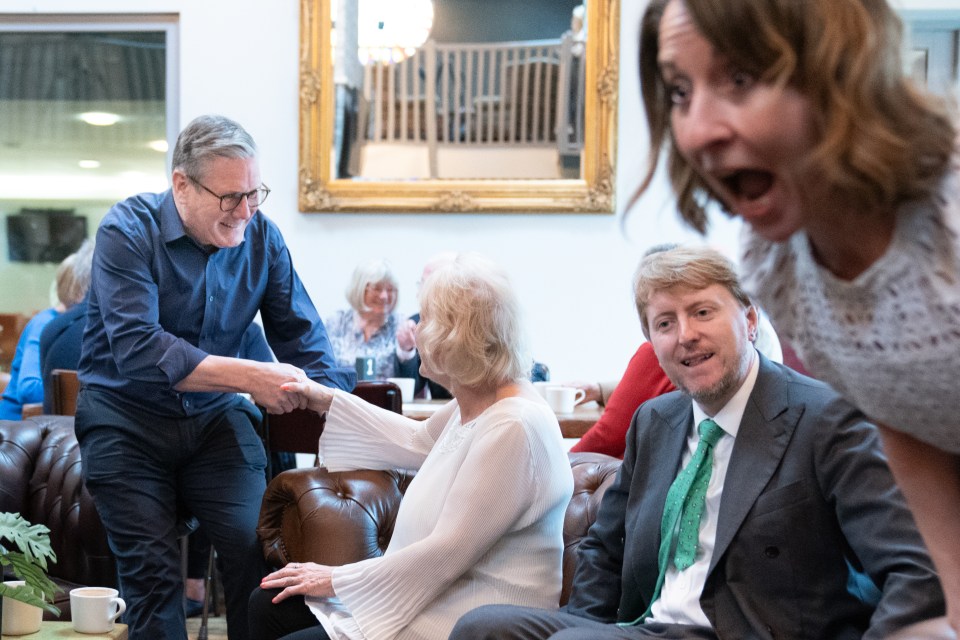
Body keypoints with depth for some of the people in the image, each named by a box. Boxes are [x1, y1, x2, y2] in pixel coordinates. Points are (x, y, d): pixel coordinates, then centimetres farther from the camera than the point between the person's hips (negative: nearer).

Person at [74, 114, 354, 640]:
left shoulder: (261, 236, -4)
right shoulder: (128, 231, -16)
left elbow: (302, 337, -1)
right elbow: (137, 350, -28)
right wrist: (248, 376, -35)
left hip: (217, 417, 3)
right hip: (126, 419, -3)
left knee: (257, 548, -14)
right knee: (152, 571, -9)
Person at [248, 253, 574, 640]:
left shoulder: (513, 428, -25)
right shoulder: (474, 403, 5)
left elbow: (446, 555, -24)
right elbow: (419, 442, 28)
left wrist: (339, 580, -15)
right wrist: (329, 402, 26)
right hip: (432, 594, 10)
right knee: (268, 605, 4)